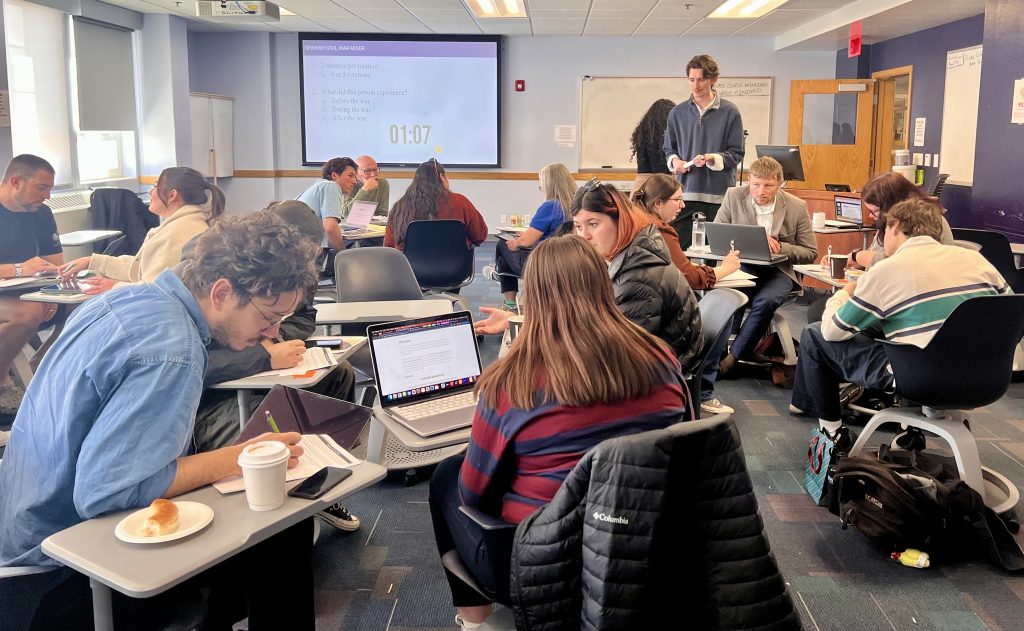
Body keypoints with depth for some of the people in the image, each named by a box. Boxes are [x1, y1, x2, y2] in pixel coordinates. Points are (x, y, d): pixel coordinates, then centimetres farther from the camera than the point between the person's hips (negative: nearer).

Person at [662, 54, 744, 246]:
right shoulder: (677, 112, 9)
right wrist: (674, 160, -4)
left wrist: (712, 158, -17)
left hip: (719, 194, -2)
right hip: (685, 193, 2)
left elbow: (737, 153, 0)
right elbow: (669, 148, 18)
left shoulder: (730, 112, 0)